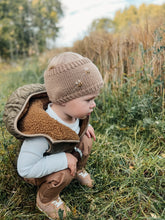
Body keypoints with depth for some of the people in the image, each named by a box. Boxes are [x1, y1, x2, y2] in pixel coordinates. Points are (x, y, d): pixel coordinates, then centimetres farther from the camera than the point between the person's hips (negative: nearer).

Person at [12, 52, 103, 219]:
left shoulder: (67, 109, -21)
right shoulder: (42, 135, -45)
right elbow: (25, 168, -40)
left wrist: (85, 125, -9)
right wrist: (64, 159, -39)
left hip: (62, 152, 7)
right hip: (35, 169, -7)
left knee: (85, 139, -8)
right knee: (64, 174, -32)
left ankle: (79, 170, 21)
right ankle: (45, 200, 0)